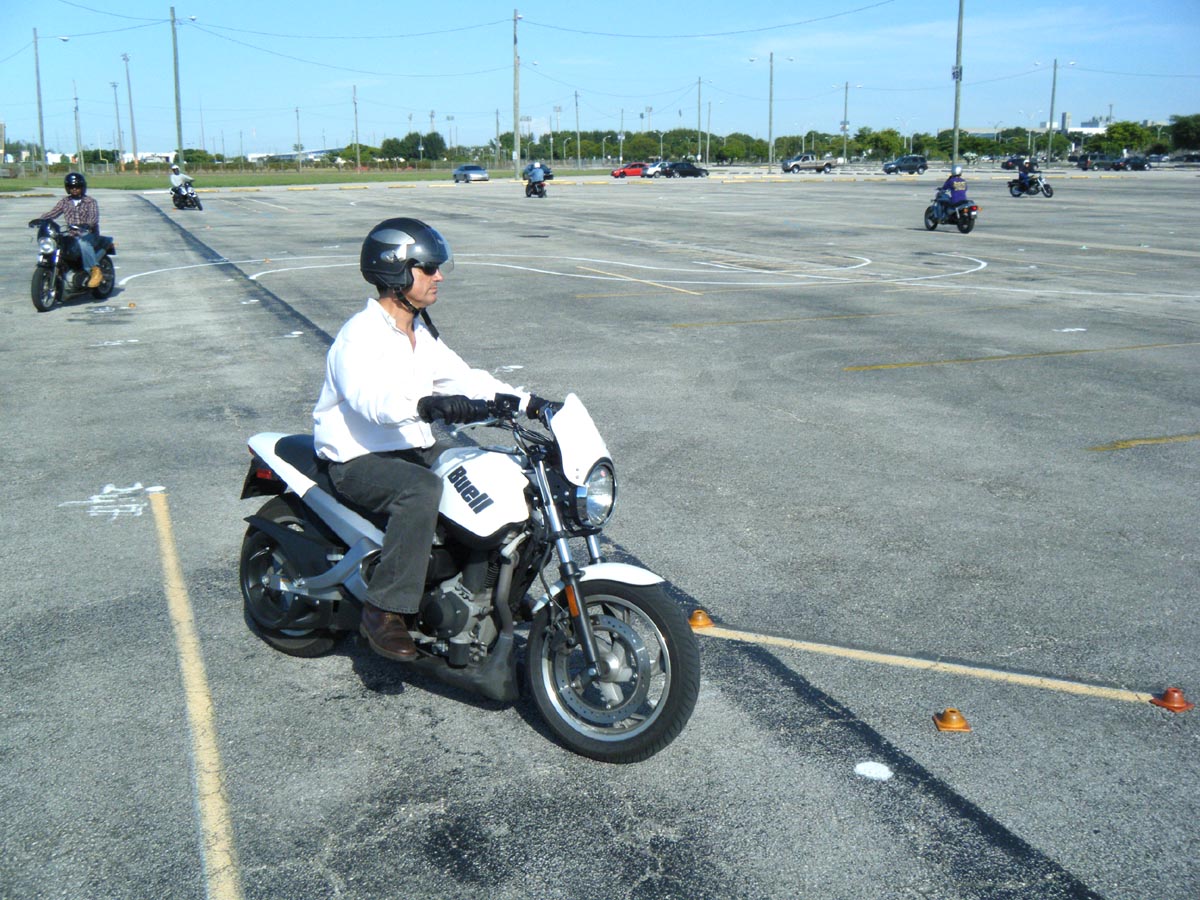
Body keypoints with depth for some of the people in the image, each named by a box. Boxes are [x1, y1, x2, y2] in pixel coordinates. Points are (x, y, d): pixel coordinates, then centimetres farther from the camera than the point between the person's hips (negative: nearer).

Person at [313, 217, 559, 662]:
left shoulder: (421, 334, 13)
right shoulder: (359, 336, -16)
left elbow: (463, 378, 11)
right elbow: (372, 397, -34)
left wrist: (530, 403, -2)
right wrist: (426, 405, -53)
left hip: (415, 450, 9)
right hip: (359, 460, -9)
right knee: (422, 490, -37)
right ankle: (384, 609, -29)